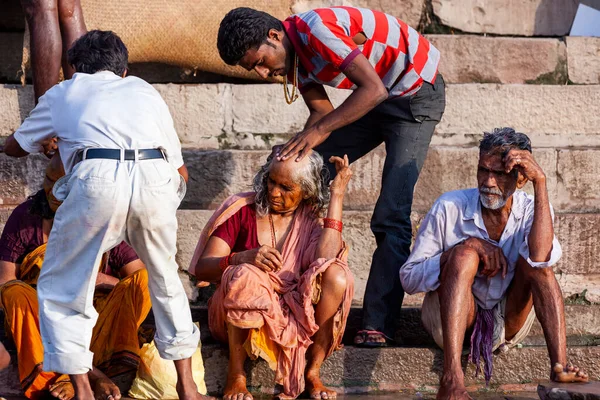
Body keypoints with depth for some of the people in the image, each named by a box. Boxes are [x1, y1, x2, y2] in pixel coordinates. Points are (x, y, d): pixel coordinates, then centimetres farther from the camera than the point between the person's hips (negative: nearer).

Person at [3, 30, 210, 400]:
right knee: (165, 277, 27)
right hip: (156, 176, 3)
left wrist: (44, 142, 66)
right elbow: (181, 169, 34)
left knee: (61, 287, 16)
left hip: (96, 178, -2)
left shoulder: (63, 93, 31)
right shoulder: (145, 91, 35)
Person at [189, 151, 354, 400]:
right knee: (245, 275, -34)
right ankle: (235, 376, -22)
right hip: (241, 316, -2)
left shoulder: (312, 220, 2)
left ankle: (312, 372, -16)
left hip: (293, 313, 2)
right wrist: (244, 258, -31)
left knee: (338, 276, -23)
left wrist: (337, 195, -15)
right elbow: (201, 268, -10)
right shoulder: (243, 210, -3)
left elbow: (326, 260, -22)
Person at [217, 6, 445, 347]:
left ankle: (379, 324, -12)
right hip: (374, 97, 9)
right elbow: (322, 111, 4)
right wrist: (296, 150, -14)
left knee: (391, 216, -15)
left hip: (417, 94, -9)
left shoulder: (317, 29, -30)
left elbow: (374, 89, -35)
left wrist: (319, 130, -35)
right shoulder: (293, 56, -2)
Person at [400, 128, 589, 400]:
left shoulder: (531, 210, -7)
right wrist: (470, 245, -21)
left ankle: (559, 365, -34)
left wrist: (540, 182, -29)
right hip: (452, 318, -2)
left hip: (507, 323, 2)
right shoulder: (449, 207, -11)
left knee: (533, 259, -20)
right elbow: (409, 278, -11)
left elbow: (541, 257, -31)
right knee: (465, 253, -28)